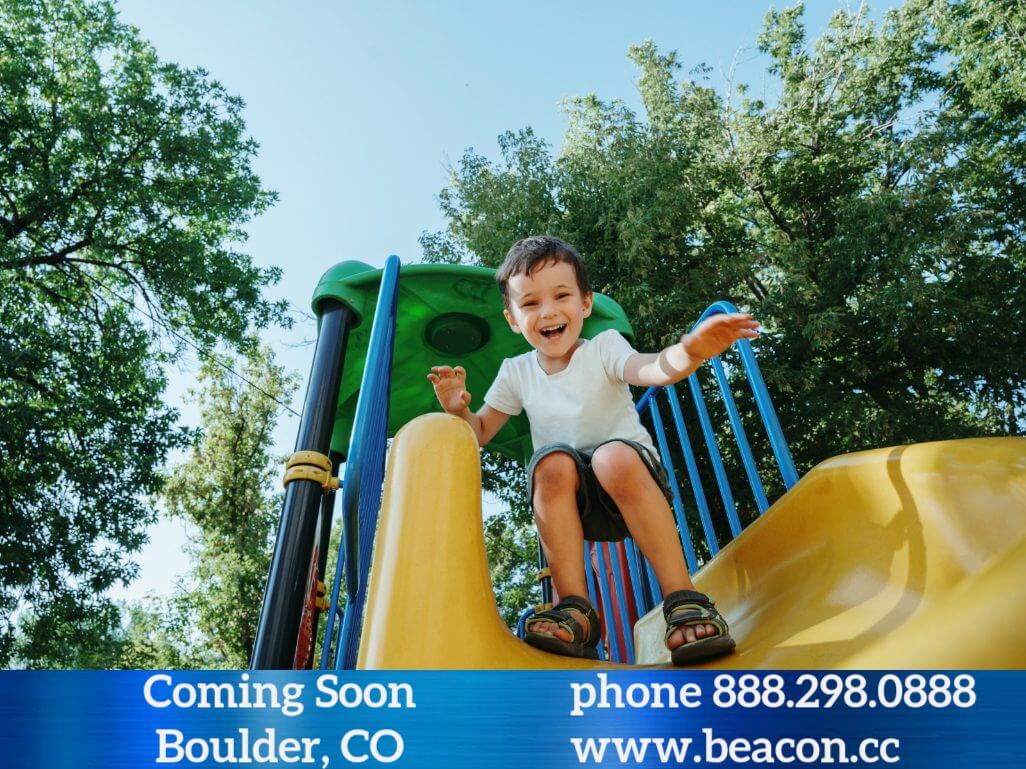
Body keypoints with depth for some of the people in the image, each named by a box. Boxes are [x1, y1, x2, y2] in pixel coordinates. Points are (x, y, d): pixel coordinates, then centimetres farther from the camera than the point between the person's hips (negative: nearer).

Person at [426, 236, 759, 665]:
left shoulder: (603, 347, -6)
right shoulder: (516, 373, 4)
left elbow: (651, 369, -27)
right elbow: (480, 432, 12)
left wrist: (690, 352, -51)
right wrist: (458, 409, -12)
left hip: (633, 486, -2)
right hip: (571, 504, 2)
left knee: (614, 456, -36)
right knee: (553, 461, -31)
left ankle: (683, 600, -27)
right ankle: (574, 611, -25)